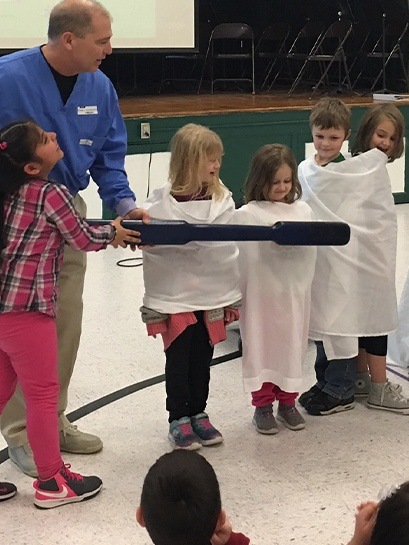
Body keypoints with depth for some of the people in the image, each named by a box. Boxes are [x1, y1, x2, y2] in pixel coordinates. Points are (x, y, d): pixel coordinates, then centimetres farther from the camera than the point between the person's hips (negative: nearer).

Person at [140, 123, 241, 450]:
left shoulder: (223, 199, 1)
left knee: (202, 358, 14)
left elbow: (230, 247, 4)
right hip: (175, 297, -3)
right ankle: (179, 419, 20)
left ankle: (198, 414, 29)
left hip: (213, 295, 3)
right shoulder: (162, 202, -10)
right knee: (178, 359, 7)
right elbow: (152, 246, -9)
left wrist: (231, 297, 4)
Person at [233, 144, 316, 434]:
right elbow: (241, 254, -9)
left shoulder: (303, 211, 7)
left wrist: (296, 241, -9)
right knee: (260, 345, 6)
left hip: (293, 292, 3)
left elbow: (310, 251, 6)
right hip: (260, 293, -3)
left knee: (291, 344, 10)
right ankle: (263, 405, 18)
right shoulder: (246, 215, -4)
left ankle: (287, 402, 25)